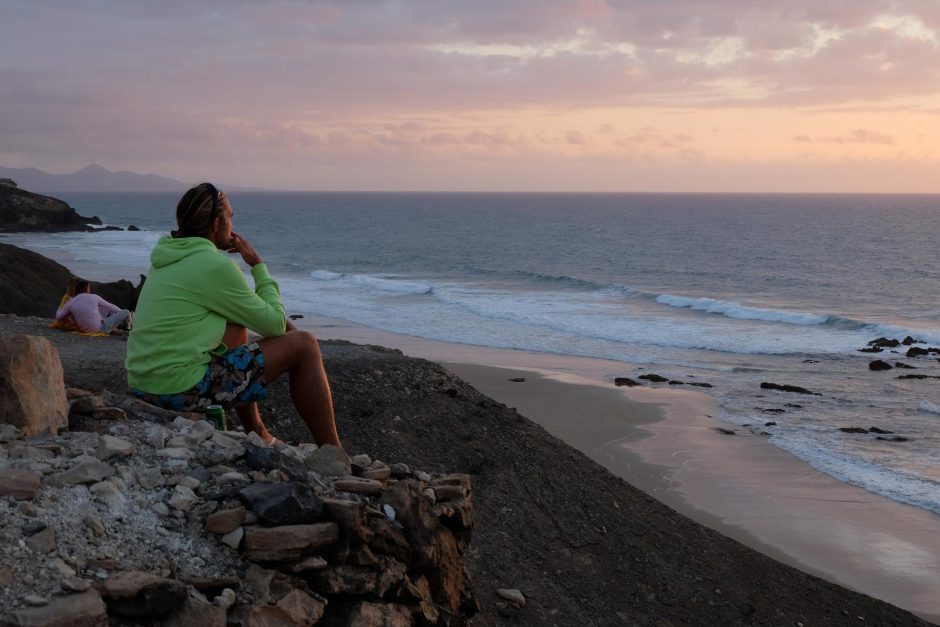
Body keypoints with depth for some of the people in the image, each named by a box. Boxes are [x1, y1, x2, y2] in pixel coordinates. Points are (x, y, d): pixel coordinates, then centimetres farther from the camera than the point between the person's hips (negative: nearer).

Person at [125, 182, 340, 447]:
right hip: (182, 389, -9)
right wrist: (258, 264, 4)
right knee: (303, 345, -1)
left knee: (238, 323, 31)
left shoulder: (167, 256, 14)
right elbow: (275, 324, -4)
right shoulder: (216, 266, -13)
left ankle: (256, 433, 33)